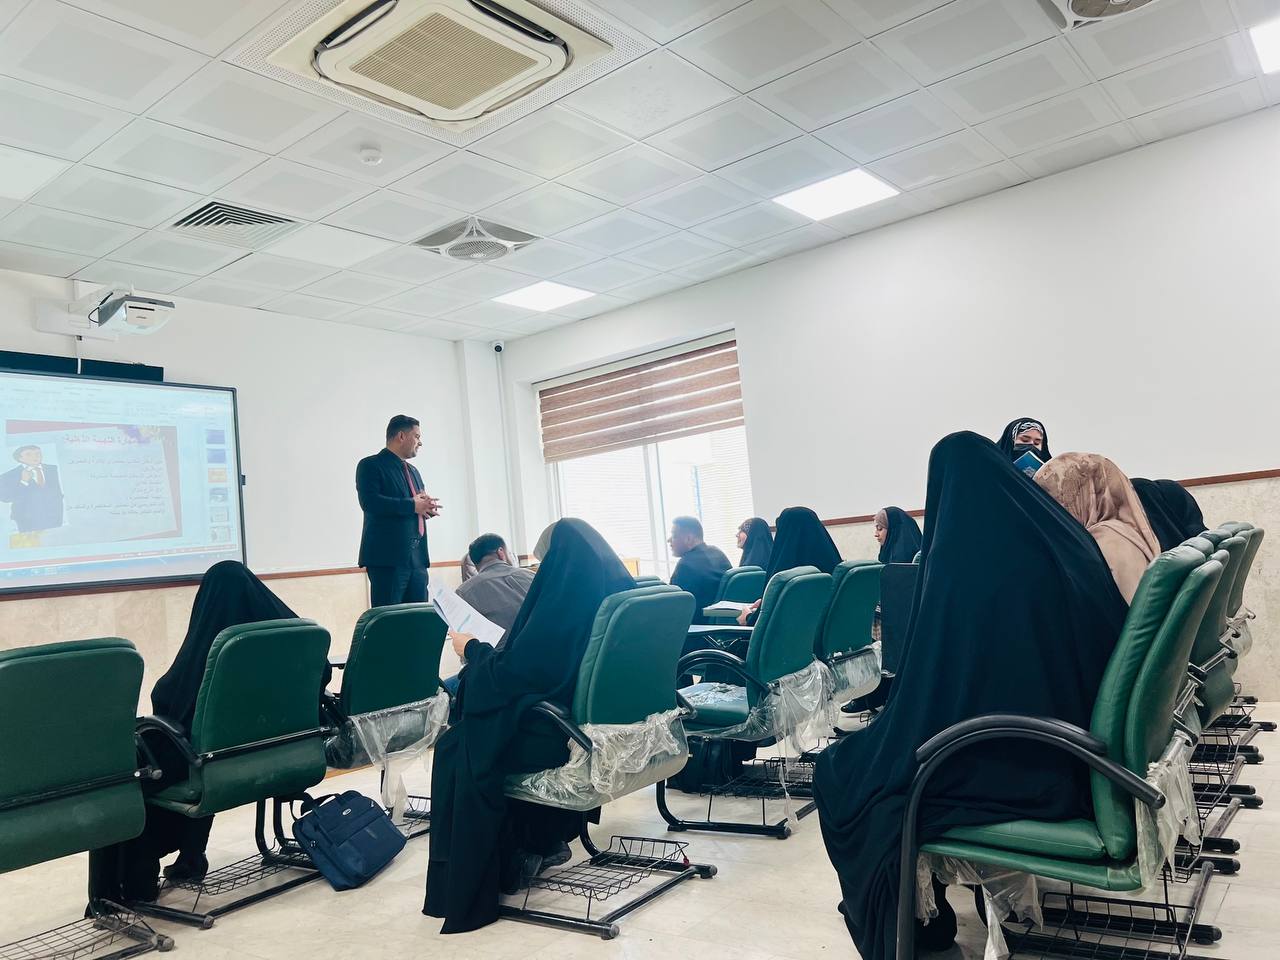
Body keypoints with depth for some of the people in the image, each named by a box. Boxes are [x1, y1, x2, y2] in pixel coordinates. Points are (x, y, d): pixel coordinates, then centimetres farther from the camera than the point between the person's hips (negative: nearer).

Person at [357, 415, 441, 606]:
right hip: (387, 556, -7)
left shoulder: (413, 470, 24)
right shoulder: (370, 465, -2)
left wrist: (427, 506, 0)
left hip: (417, 557, 8)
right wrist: (412, 505, -16)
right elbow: (369, 502, -16)